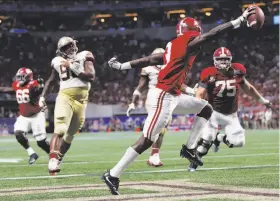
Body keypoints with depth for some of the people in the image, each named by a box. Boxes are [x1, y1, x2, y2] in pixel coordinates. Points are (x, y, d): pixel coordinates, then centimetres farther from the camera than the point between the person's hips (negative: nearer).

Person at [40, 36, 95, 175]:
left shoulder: (84, 57, 5)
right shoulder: (58, 61, 9)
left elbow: (91, 76, -9)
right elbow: (51, 81, 23)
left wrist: (73, 67, -13)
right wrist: (43, 96, 14)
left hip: (81, 99, 1)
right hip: (65, 97, -1)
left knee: (70, 134, 10)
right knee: (60, 129, -21)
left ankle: (58, 159, 24)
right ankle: (53, 159, -33)